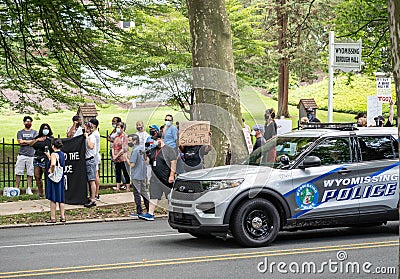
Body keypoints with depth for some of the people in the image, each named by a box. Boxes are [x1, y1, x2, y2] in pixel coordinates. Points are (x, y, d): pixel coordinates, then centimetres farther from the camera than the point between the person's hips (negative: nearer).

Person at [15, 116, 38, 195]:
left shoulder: (35, 132, 12)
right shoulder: (20, 132, 11)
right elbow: (20, 142, -4)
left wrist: (24, 141, -5)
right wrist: (30, 141, -4)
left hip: (31, 155, 0)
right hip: (22, 155, 0)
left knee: (30, 173, 1)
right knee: (18, 173, -2)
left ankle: (29, 189, 7)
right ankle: (16, 188, 2)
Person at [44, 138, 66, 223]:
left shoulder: (54, 154, -15)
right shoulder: (62, 154, 9)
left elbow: (53, 164, -33)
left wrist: (51, 170, -16)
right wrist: (48, 156, 24)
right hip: (61, 177, 8)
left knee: (53, 198, 0)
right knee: (61, 198, 13)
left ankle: (53, 218, 4)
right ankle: (62, 217, 15)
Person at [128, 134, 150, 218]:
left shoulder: (135, 150, -18)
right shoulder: (142, 148, 8)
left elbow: (132, 164, -19)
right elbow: (145, 160, 17)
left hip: (136, 176, -8)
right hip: (143, 174, 8)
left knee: (137, 193, -1)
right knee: (143, 192, 16)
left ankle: (139, 212, 2)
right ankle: (149, 210, 19)